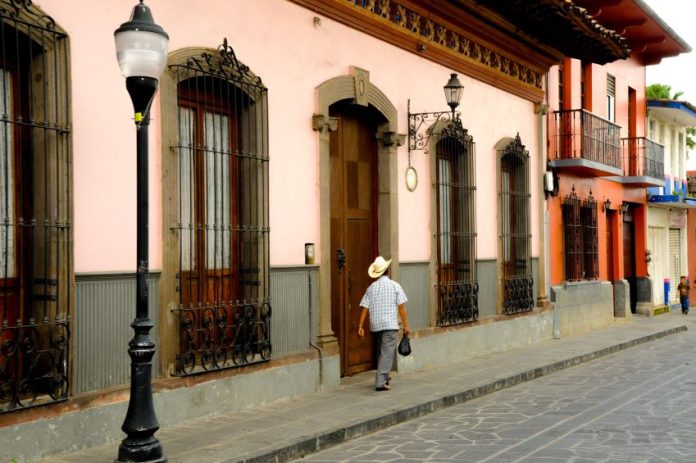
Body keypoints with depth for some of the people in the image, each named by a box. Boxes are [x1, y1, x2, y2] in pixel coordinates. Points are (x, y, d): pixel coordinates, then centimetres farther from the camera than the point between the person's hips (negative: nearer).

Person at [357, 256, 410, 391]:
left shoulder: (371, 287, 6)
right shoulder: (395, 286, -3)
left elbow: (364, 308, 2)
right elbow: (401, 307, -5)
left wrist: (360, 326, 6)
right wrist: (406, 325, 0)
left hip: (376, 324, 4)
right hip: (390, 324, -4)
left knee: (384, 350, 22)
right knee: (387, 353, -3)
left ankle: (385, 376, 32)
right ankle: (380, 382, -9)